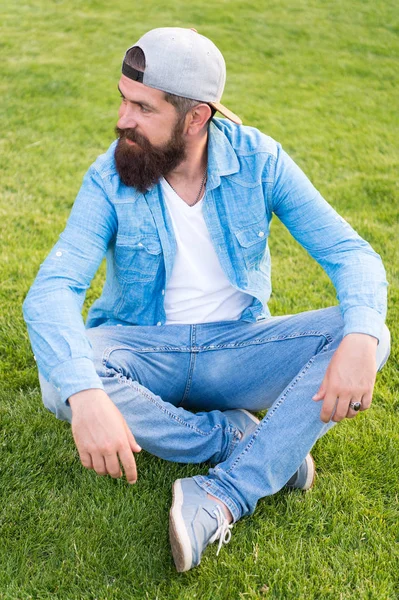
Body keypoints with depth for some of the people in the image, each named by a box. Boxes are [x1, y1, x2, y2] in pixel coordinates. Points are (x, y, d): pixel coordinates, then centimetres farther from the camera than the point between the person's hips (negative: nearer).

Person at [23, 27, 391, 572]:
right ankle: (240, 439, -18)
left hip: (236, 346, 1)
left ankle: (220, 499, -31)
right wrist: (86, 395, -45)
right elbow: (50, 292, -25)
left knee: (366, 337, -23)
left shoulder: (259, 160, -10)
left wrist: (359, 340, -36)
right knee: (61, 383, -33)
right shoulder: (110, 180, -13)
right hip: (143, 351, -1)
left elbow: (352, 254, -14)